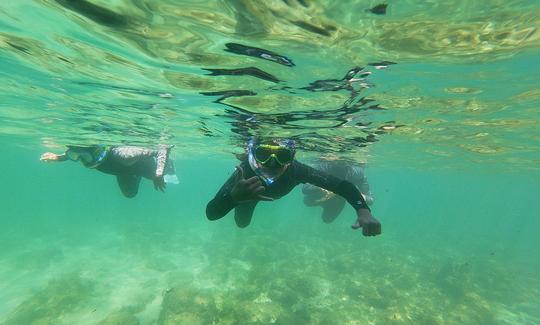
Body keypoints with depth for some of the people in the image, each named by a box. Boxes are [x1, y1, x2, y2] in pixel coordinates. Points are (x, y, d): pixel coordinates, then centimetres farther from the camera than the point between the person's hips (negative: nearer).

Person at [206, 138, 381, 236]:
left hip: (276, 191, 2)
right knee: (242, 223, 23)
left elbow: (342, 184, -44)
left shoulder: (296, 170, -47)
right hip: (247, 190, -1)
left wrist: (364, 211, -63)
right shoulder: (246, 170, -50)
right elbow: (210, 213, -53)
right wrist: (234, 196, -74)